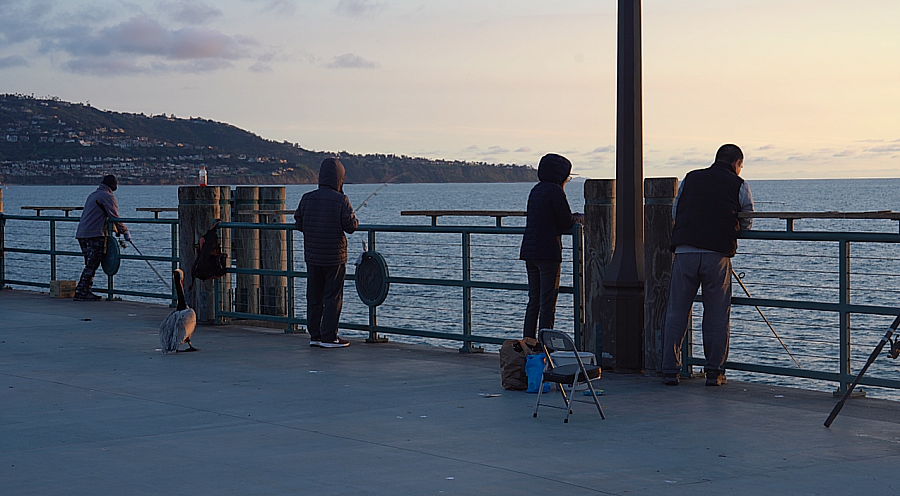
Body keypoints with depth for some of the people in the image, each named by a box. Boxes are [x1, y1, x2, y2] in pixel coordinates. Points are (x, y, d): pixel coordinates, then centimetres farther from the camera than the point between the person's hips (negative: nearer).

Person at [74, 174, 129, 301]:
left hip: (82, 234, 9)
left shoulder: (92, 195, 23)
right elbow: (115, 217, -10)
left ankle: (84, 292, 11)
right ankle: (82, 293, -10)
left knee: (90, 265, 13)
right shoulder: (108, 197, -5)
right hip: (95, 234, -9)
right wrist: (125, 231, 0)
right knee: (92, 265, -7)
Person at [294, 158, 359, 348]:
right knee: (333, 297, 2)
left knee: (314, 296, 11)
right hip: (334, 256, -5)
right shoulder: (341, 200, -13)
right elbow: (351, 226, -13)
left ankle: (315, 336, 15)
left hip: (312, 256, 5)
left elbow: (298, 223, 6)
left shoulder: (307, 198, 1)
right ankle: (329, 337, 1)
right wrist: (354, 221, 9)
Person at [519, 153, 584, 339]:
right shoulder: (555, 191, -10)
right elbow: (568, 222, -10)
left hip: (529, 251, 8)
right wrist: (581, 218, 12)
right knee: (548, 303, -5)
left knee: (534, 301, 13)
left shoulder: (535, 190, 15)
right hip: (548, 252, -8)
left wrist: (573, 217, 17)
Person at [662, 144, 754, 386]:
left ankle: (670, 371, 8)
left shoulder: (690, 178, 15)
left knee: (676, 313, 7)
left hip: (684, 251, 2)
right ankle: (714, 372, 9)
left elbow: (675, 212, 21)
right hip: (717, 255, -2)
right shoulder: (739, 185, 8)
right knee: (716, 316, 8)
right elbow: (747, 223, 13)